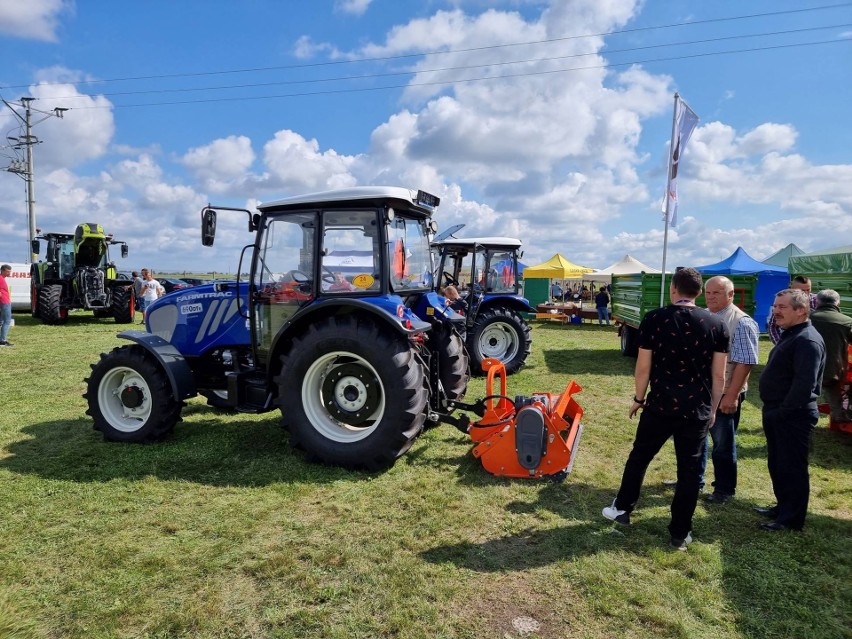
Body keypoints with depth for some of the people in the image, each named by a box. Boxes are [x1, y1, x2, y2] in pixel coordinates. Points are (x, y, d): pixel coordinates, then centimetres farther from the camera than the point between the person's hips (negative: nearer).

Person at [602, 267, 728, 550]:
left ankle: (622, 509, 33)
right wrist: (712, 408, 13)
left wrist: (638, 398, 8)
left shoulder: (654, 319, -8)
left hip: (661, 405, -1)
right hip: (698, 409, 2)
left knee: (639, 457, 17)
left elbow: (643, 367, -6)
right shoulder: (717, 324, -1)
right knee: (689, 469, 10)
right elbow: (719, 375, 1)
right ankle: (680, 533, 20)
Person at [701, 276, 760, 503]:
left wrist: (731, 396, -21)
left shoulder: (742, 323, -14)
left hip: (724, 395, -7)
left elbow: (744, 363, -18)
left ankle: (724, 490, 23)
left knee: (723, 444, 7)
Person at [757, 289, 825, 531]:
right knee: (777, 465, 19)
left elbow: (805, 383, -27)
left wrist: (783, 411, -20)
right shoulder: (790, 335, 14)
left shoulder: (807, 340, -19)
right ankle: (783, 507, 33)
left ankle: (792, 519, 13)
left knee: (792, 467, 2)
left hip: (793, 416, -10)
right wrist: (772, 411, 15)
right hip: (778, 413, 10)